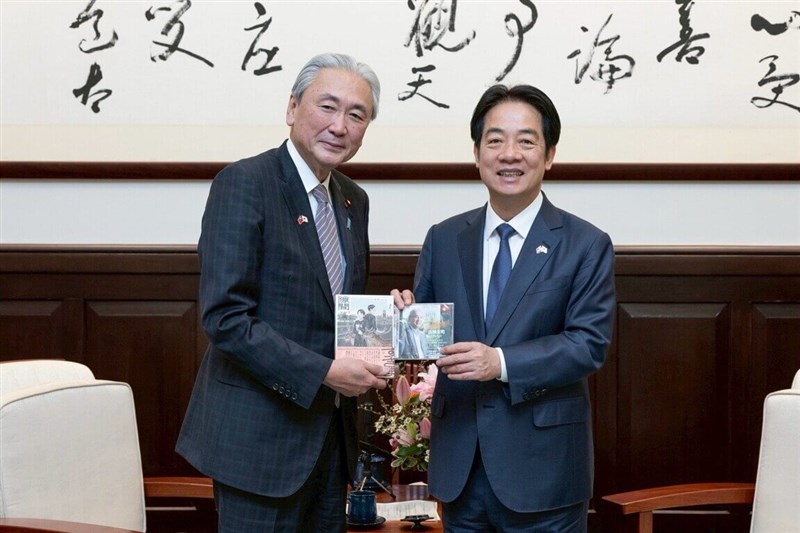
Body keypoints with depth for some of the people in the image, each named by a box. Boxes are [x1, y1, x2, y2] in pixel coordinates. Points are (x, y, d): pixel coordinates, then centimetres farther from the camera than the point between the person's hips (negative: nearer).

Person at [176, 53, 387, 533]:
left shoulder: (354, 200, 11)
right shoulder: (243, 184, -13)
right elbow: (225, 317, -20)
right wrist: (325, 372, -21)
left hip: (332, 433, 8)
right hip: (261, 434, -7)